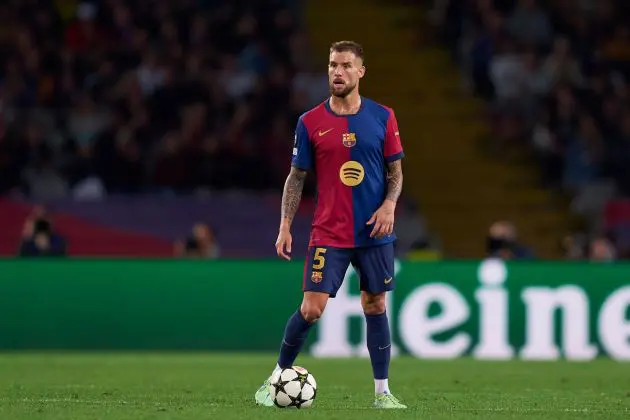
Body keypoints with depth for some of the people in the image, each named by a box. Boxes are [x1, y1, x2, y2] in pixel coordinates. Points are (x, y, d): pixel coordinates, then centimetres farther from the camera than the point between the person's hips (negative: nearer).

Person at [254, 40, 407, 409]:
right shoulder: (310, 123, -1)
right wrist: (285, 226, -2)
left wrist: (390, 204, -10)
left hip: (375, 231, 2)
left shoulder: (383, 117, 2)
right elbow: (296, 177, 5)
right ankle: (278, 378, 9)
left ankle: (382, 392, 13)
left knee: (376, 306, 6)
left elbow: (395, 170, 8)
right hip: (329, 235, -1)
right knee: (312, 309, -9)